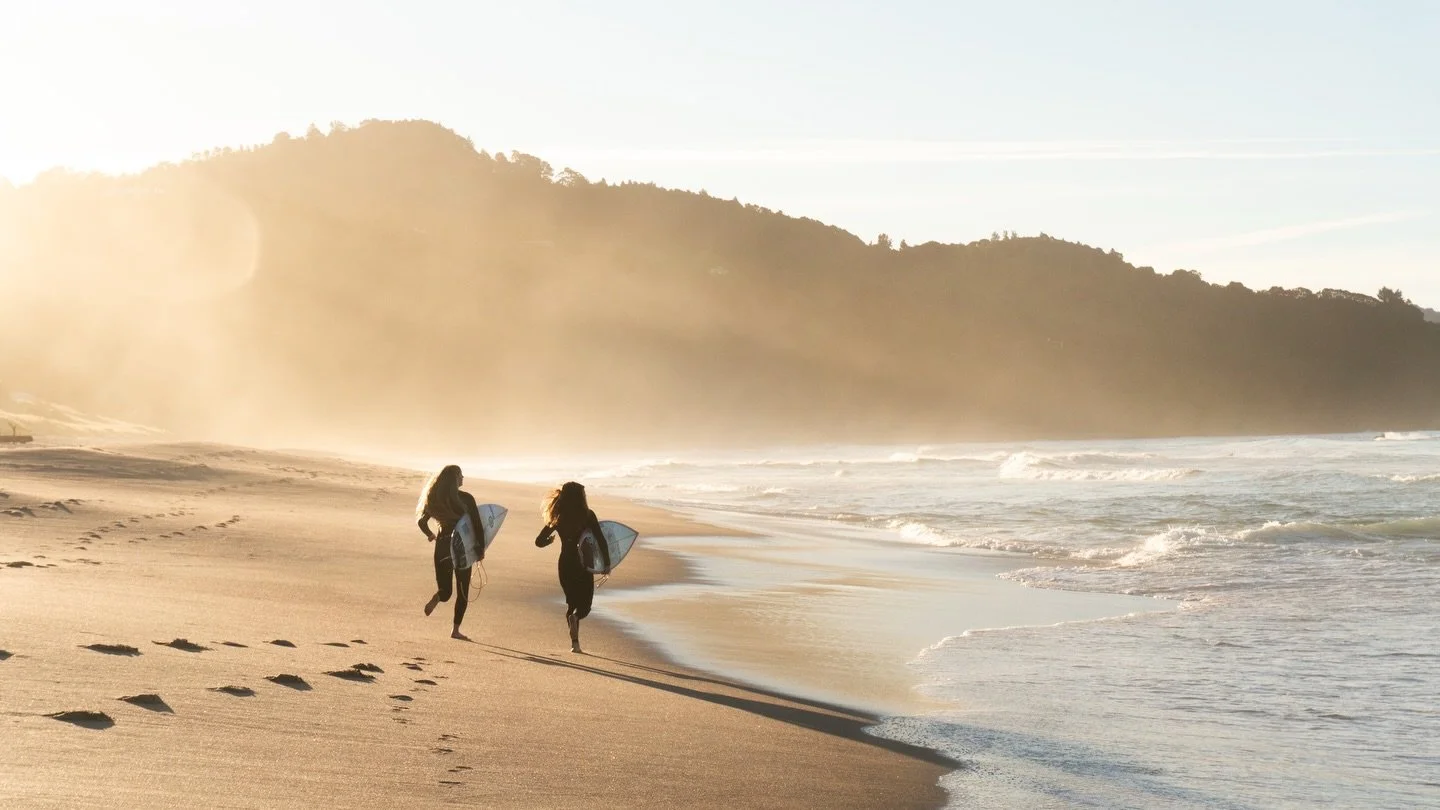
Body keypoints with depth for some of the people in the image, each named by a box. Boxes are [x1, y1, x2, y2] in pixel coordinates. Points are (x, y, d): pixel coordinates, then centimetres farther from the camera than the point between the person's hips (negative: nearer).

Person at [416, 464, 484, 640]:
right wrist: (481, 548, -4)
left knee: (445, 589, 12)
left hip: (442, 546, 3)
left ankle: (437, 598, -23)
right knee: (463, 591, 9)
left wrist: (430, 535, 28)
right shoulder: (465, 498, -10)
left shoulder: (434, 499, 2)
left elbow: (422, 522, 8)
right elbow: (477, 525, -12)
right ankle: (456, 630, 3)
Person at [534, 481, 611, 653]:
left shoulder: (558, 518, 0)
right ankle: (575, 617, -28)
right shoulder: (587, 515, -8)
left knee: (571, 601, 19)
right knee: (585, 605, 7)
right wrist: (607, 563, -5)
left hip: (565, 565, 3)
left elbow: (539, 541, 3)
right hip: (583, 566, -3)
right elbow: (601, 540, -12)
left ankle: (575, 642, 12)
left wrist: (550, 539, 24)